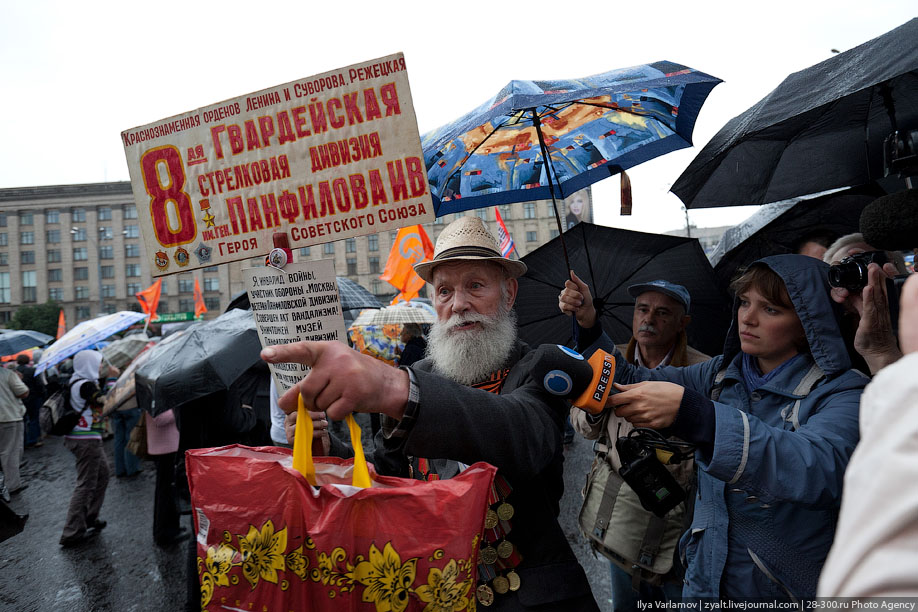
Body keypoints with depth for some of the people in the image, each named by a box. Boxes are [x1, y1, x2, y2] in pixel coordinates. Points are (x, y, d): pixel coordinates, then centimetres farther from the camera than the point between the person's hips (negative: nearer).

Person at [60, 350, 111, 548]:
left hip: (77, 437, 10)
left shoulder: (76, 382, 9)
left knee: (103, 473, 22)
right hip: (86, 440, -10)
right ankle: (72, 533, 2)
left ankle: (90, 518, 31)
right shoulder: (85, 385, -21)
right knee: (86, 485, -3)